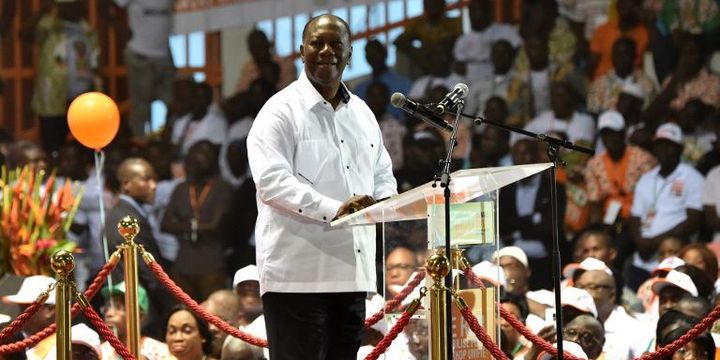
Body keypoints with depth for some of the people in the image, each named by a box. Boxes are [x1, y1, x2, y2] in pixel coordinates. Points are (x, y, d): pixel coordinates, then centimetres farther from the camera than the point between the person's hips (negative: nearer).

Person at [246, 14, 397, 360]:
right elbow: (271, 180, -16)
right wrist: (334, 209, -26)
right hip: (297, 273, -7)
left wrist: (385, 202, 0)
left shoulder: (362, 113, 18)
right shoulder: (281, 111, -5)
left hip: (351, 271, 7)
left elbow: (382, 175, 25)